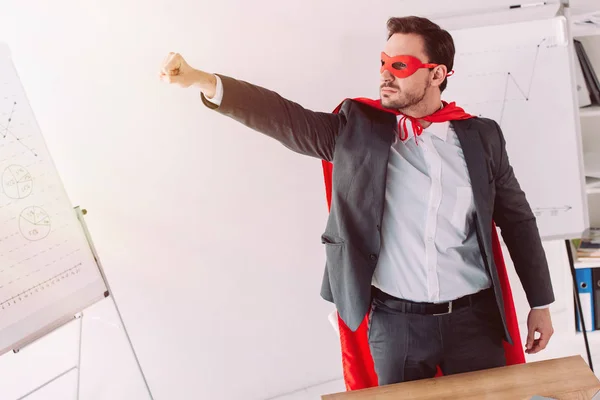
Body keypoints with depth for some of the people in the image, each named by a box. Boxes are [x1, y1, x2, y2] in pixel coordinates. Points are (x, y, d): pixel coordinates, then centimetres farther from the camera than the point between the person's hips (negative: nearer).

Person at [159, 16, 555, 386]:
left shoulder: (481, 136, 2)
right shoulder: (358, 127, 0)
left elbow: (518, 220, 9)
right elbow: (287, 118, -11)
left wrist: (540, 304, 11)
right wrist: (203, 81, -23)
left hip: (474, 319, 1)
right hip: (395, 322, 0)